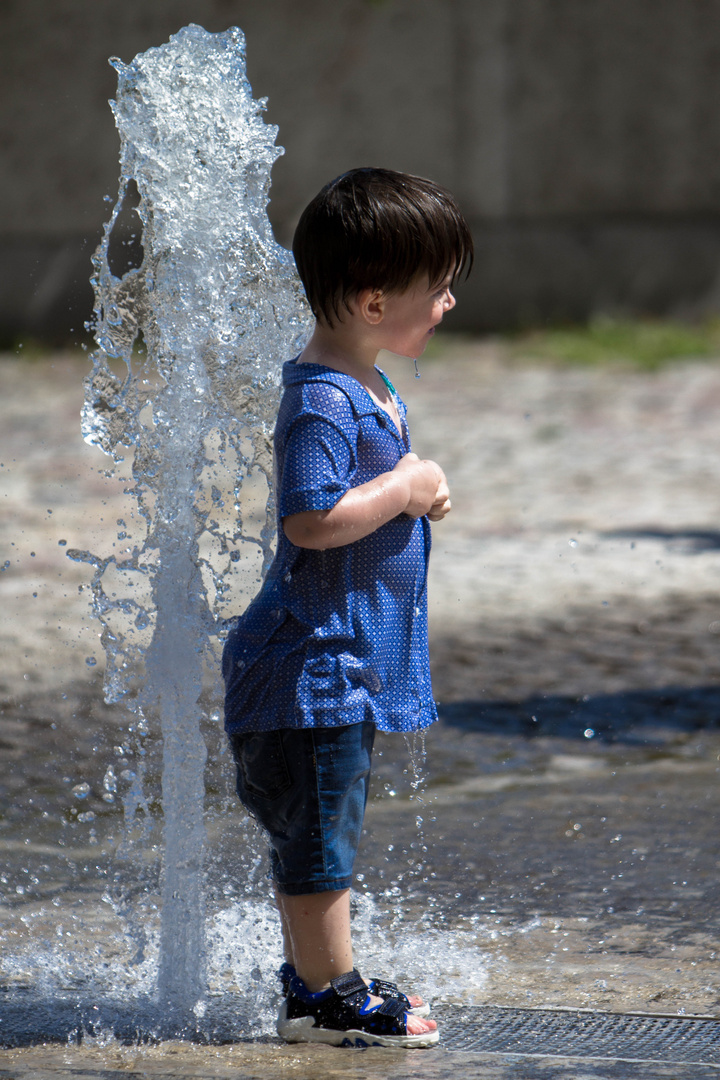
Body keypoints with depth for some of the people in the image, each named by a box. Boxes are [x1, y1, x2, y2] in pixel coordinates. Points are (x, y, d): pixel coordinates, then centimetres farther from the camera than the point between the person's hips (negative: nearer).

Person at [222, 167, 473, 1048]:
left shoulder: (369, 393, 12)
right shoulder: (323, 401, -21)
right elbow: (310, 519, -30)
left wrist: (417, 492, 9)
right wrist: (405, 490, -20)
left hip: (350, 661, 11)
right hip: (315, 660, -11)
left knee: (311, 836, 18)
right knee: (319, 830, -2)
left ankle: (310, 985, 26)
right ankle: (331, 997, 6)